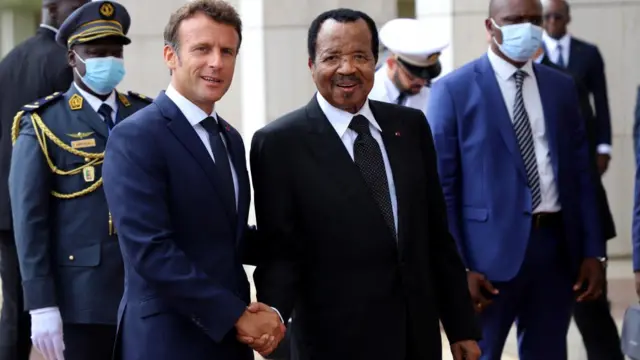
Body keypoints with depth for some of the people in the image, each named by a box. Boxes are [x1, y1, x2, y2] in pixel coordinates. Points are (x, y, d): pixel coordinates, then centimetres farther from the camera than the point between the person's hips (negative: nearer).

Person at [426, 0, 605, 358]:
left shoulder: (562, 87, 11)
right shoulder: (454, 89, -4)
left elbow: (580, 173, 12)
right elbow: (442, 186, -6)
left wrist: (592, 251, 5)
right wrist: (456, 267, -11)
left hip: (557, 246, 5)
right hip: (490, 250, -4)